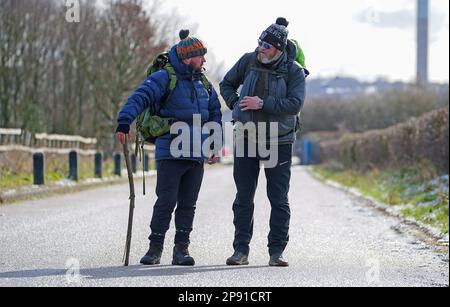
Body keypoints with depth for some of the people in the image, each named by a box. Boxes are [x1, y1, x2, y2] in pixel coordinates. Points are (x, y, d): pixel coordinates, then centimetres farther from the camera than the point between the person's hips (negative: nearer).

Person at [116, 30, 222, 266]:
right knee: (166, 201, -7)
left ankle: (181, 248, 10)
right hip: (170, 152, -6)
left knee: (188, 203, 5)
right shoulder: (164, 78, -6)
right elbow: (140, 98, -17)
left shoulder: (203, 84, 16)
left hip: (197, 155, 6)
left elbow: (215, 114, 22)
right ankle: (155, 247, 3)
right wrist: (124, 122, -31)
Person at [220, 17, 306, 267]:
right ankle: (241, 250, 10)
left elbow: (295, 104, -20)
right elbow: (227, 84, 14)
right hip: (246, 139, 3)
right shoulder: (249, 61, 0)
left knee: (279, 200, 1)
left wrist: (262, 104, -23)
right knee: (243, 198, 5)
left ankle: (276, 252, 8)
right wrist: (235, 105, -2)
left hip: (278, 142, -2)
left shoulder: (294, 71, -9)